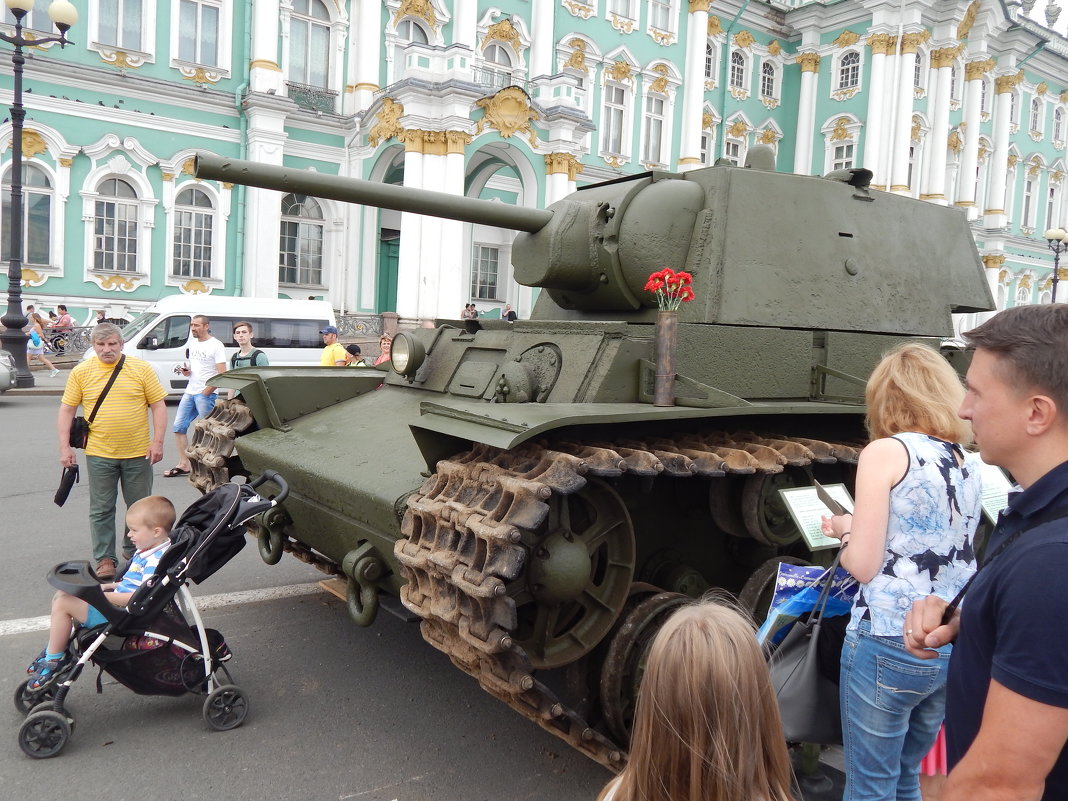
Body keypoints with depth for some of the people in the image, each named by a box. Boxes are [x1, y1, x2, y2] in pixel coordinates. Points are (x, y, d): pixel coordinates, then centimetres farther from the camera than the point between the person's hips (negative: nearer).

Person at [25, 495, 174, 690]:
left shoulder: (156, 561, -24)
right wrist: (108, 587, 11)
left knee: (63, 603, -16)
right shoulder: (146, 552, 9)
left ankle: (55, 659, -2)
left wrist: (103, 596, -24)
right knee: (61, 596, 16)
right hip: (119, 600, 11)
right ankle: (57, 647, 21)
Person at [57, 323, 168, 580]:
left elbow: (158, 405, 0)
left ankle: (135, 551, 29)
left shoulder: (142, 369, -2)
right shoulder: (81, 372, 1)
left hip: (138, 453, 0)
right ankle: (104, 558, 19)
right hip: (99, 454, 0)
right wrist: (65, 447, -2)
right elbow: (66, 410, 4)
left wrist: (157, 441, -7)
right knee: (101, 509, 7)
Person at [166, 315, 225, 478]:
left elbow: (222, 374, -15)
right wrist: (186, 371, 2)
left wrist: (206, 392, -16)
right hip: (189, 392, 8)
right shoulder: (192, 343, 13)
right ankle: (183, 465, 13)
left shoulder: (216, 346, -11)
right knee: (179, 426, 7)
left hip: (205, 395, -8)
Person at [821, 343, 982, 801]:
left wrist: (845, 530, 7)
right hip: (955, 645, 7)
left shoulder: (886, 452, -10)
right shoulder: (970, 463, 9)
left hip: (889, 644, -7)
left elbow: (863, 565, -14)